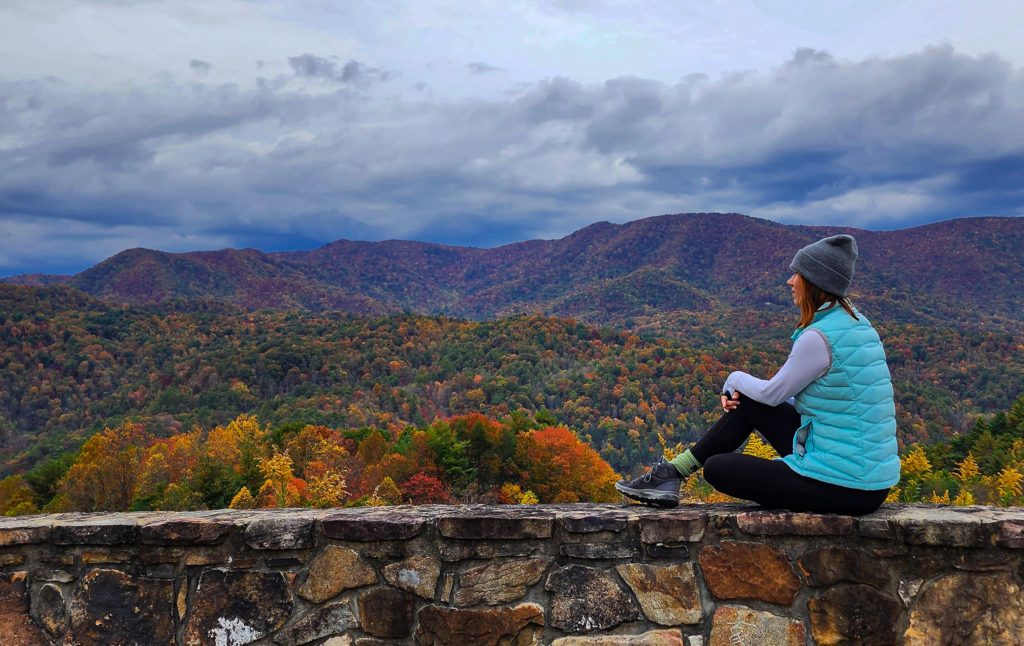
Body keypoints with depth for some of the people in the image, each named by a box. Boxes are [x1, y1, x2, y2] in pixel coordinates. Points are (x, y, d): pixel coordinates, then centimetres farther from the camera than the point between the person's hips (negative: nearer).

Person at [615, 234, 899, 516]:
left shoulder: (820, 338, -22)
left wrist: (735, 379, 11)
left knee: (716, 468, 0)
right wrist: (739, 391, 8)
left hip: (846, 488, -9)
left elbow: (773, 393, -9)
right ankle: (673, 472, 19)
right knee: (749, 403, 14)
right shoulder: (855, 323, 9)